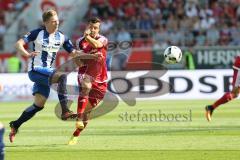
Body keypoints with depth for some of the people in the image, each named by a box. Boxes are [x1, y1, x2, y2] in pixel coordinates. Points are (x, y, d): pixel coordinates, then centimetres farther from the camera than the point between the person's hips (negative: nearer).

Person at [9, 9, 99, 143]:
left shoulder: (61, 37, 4)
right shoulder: (38, 33, -9)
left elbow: (74, 53, 8)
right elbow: (19, 44, -12)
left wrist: (92, 56, -3)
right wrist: (27, 53, -32)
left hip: (46, 72, 6)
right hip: (35, 70, -6)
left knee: (39, 105, 6)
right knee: (62, 77, -29)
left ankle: (15, 125, 21)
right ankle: (65, 112, -33)